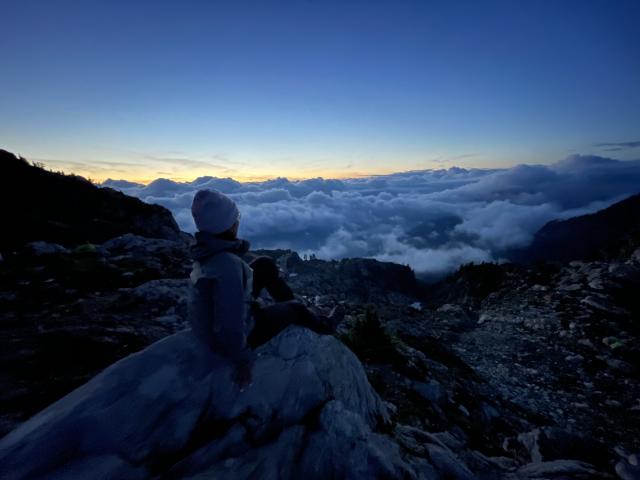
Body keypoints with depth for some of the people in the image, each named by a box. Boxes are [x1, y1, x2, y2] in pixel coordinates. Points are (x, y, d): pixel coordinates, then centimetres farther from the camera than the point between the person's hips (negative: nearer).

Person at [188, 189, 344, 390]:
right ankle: (325, 325, 45)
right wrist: (242, 362, -19)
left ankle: (289, 303, 31)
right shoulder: (228, 265, -39)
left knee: (266, 265, 8)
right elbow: (230, 326, -36)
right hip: (227, 339, -7)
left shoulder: (207, 248, -12)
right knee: (294, 307, 13)